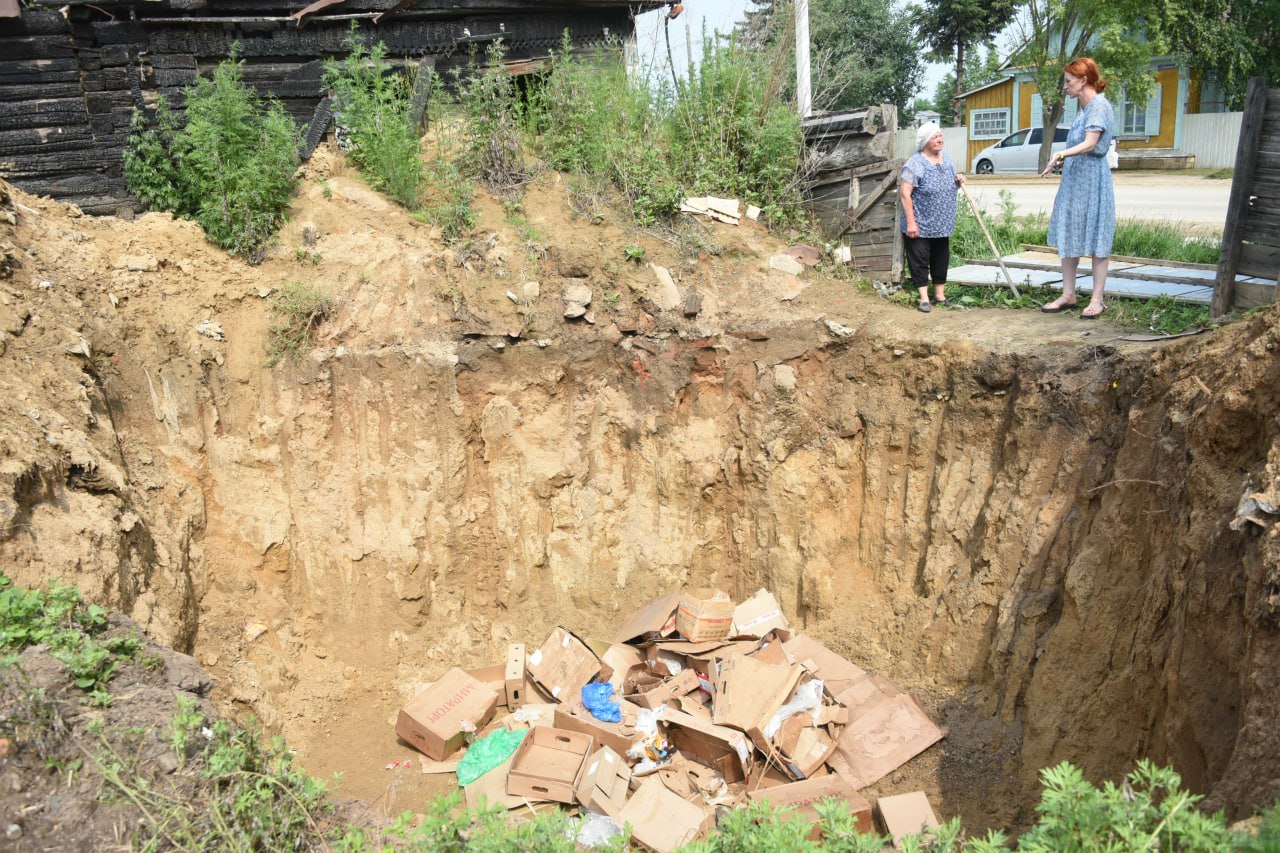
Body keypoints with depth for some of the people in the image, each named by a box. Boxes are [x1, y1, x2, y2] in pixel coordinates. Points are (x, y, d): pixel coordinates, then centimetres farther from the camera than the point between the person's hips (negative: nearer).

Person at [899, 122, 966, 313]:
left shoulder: (946, 158, 8)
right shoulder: (915, 164, -15)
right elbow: (904, 193, -18)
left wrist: (958, 179, -2)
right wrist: (910, 222, -22)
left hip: (942, 225, 7)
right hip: (920, 225, -7)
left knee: (941, 260, 13)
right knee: (920, 261, -1)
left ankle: (940, 294, 24)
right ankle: (924, 298, 7)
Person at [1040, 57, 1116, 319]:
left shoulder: (1099, 105, -12)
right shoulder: (1083, 108, 16)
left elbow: (1090, 143, -25)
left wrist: (1061, 154, -36)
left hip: (1093, 179, -9)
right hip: (1072, 178, 9)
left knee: (1095, 239, -3)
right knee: (1067, 237, 9)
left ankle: (1097, 299, 2)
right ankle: (1068, 295, 15)